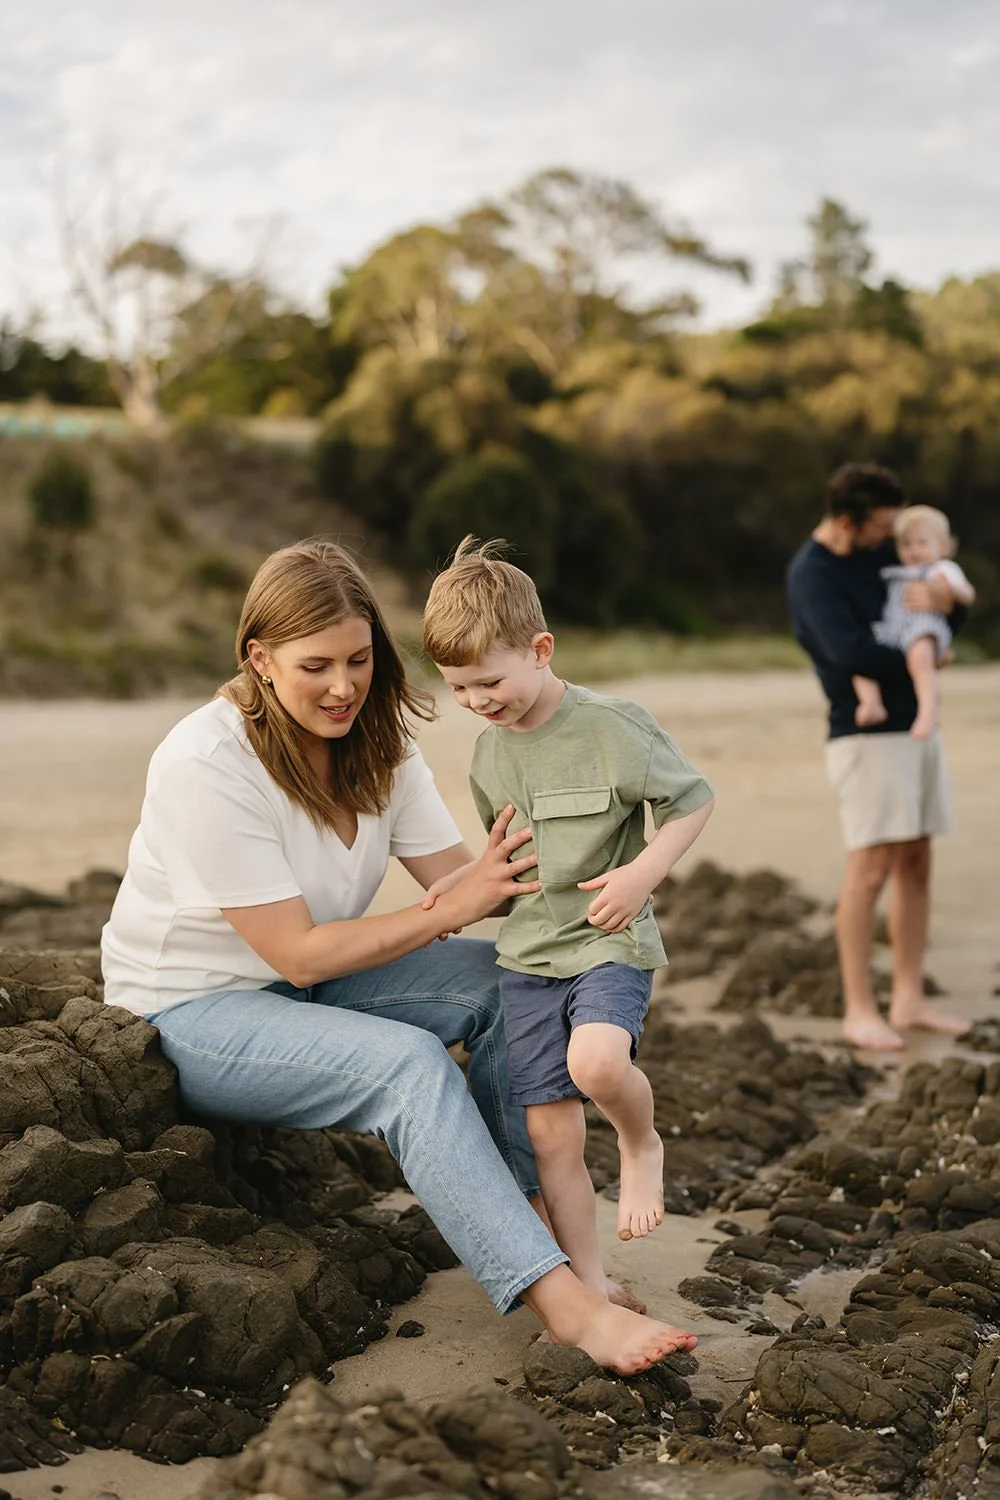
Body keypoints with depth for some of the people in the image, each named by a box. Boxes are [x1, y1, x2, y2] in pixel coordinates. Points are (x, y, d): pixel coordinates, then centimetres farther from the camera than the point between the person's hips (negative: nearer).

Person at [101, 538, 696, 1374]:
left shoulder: (374, 742, -3)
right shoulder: (206, 765, -26)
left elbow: (463, 879, -8)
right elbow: (301, 954, -25)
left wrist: (521, 873, -29)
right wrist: (450, 909, -26)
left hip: (304, 981, 8)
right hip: (191, 1013, -8)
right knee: (406, 1063, -30)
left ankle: (517, 1205, -6)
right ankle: (564, 1306, -33)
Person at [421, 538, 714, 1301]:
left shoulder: (613, 726, -11)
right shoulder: (489, 752, 9)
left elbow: (693, 799, -4)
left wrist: (642, 873, -17)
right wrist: (466, 881, 4)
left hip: (610, 941, -5)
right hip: (526, 957, 5)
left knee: (596, 1061, -33)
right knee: (551, 1133, 2)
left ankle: (642, 1144, 2)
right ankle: (589, 1286, 14)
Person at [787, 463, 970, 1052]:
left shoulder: (883, 552, 10)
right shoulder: (812, 574, -12)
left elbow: (959, 612, 14)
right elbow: (849, 651, -26)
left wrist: (945, 599, -11)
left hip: (917, 728, 8)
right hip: (868, 735, -8)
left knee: (916, 864, 7)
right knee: (872, 868, -9)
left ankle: (909, 999, 13)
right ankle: (859, 1009, -2)